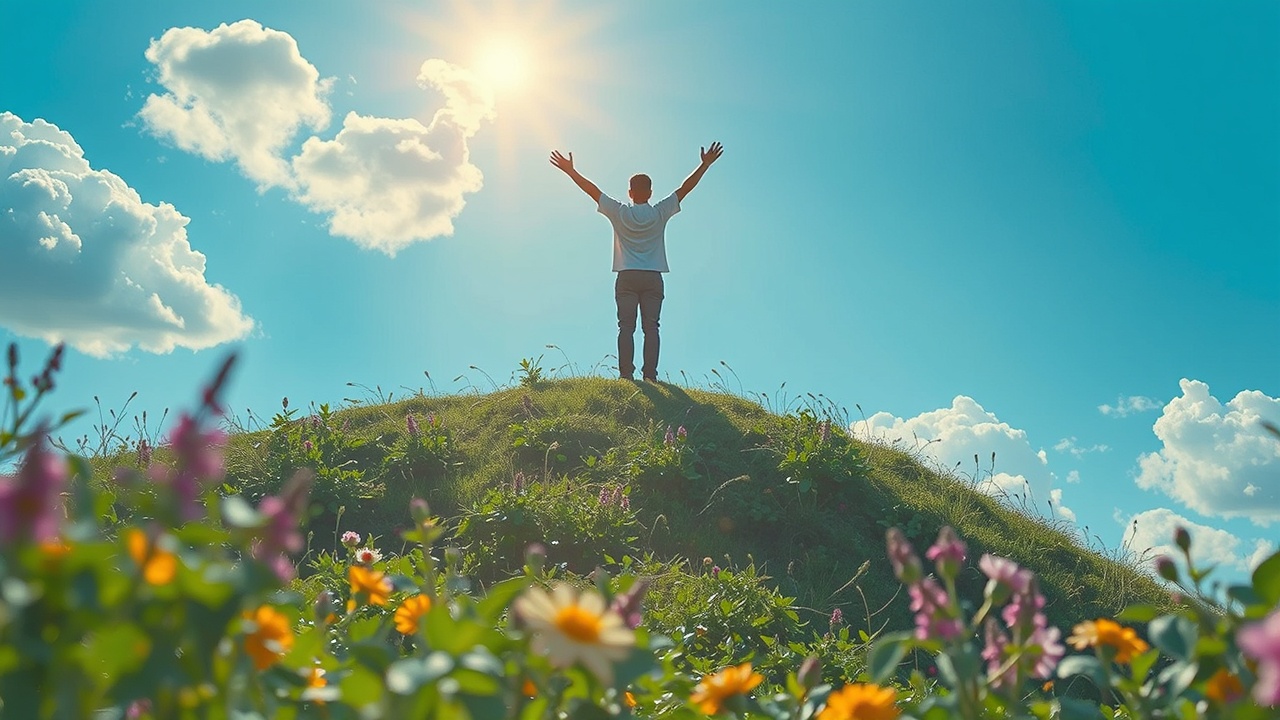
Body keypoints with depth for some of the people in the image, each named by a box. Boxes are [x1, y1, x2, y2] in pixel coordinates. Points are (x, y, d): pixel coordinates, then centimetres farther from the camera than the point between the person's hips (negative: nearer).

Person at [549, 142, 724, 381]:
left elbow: (592, 190, 3)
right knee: (650, 327, -5)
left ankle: (626, 374, -15)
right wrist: (705, 164, 9)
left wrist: (571, 171, 9)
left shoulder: (620, 213, 1)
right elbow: (684, 188, 5)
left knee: (626, 327, -4)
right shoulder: (660, 213, 2)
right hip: (653, 278, 0)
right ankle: (649, 375, -13)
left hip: (627, 278, 0)